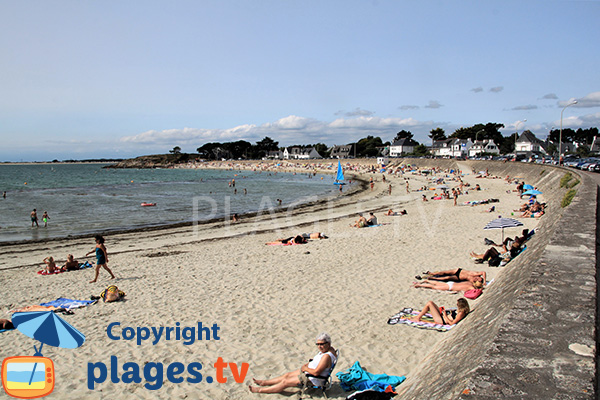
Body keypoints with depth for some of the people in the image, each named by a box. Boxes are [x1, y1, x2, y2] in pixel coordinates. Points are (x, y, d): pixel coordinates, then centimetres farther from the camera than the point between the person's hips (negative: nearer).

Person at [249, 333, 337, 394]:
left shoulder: (327, 356, -31)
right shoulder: (327, 349, 0)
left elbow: (316, 372, -31)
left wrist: (306, 368, -15)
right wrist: (307, 364, 3)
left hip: (313, 380, -9)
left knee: (285, 382, -3)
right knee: (287, 375, 15)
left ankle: (260, 389, 8)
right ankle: (264, 382, 28)